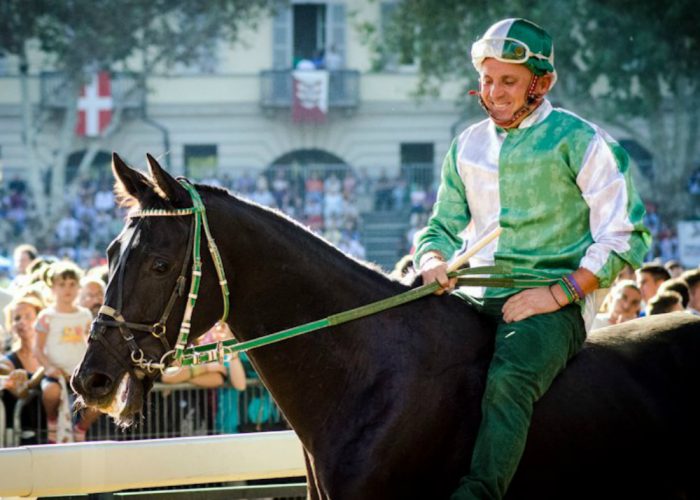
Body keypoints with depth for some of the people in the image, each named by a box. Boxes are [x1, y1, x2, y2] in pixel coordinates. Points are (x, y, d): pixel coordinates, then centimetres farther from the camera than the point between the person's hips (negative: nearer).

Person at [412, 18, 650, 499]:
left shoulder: (579, 141, -1)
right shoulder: (467, 146, 15)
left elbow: (627, 234, -4)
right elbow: (442, 227, 25)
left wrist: (560, 292, -13)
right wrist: (434, 262, -1)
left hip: (551, 305, -6)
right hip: (473, 300, 6)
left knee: (508, 380, -35)